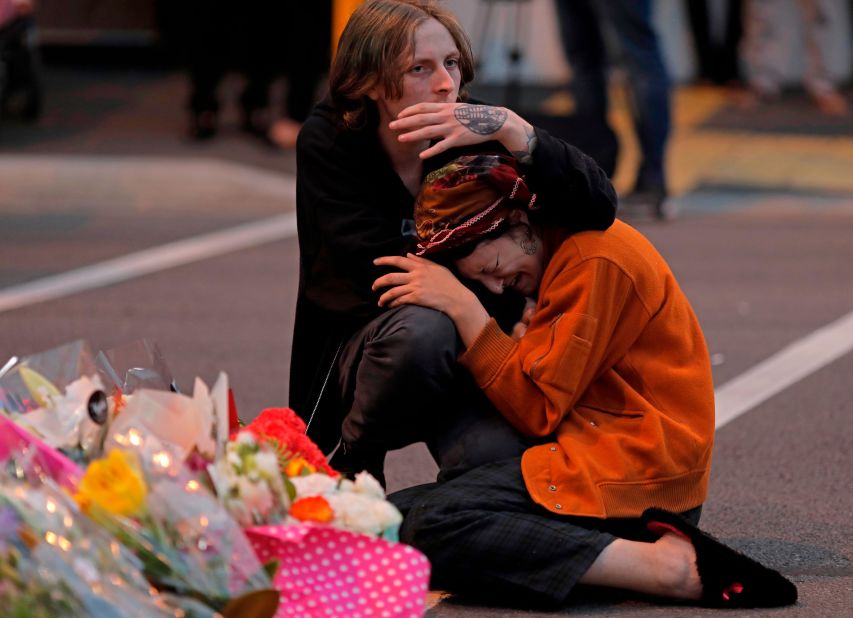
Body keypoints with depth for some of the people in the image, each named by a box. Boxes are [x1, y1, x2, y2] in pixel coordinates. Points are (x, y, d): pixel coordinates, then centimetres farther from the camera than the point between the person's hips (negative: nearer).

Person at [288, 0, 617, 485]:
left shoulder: (474, 136, -9)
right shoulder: (328, 143, -10)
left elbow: (599, 207, -21)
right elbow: (380, 269, -17)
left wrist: (513, 130, -33)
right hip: (356, 350, -2)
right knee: (421, 329, -36)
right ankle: (350, 466, -10)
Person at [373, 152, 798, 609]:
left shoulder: (595, 261, -11)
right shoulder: (567, 252, 18)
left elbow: (537, 410, -11)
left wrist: (464, 309, -11)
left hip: (635, 465, -11)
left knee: (433, 525, -27)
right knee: (395, 513, -3)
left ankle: (666, 566, -27)